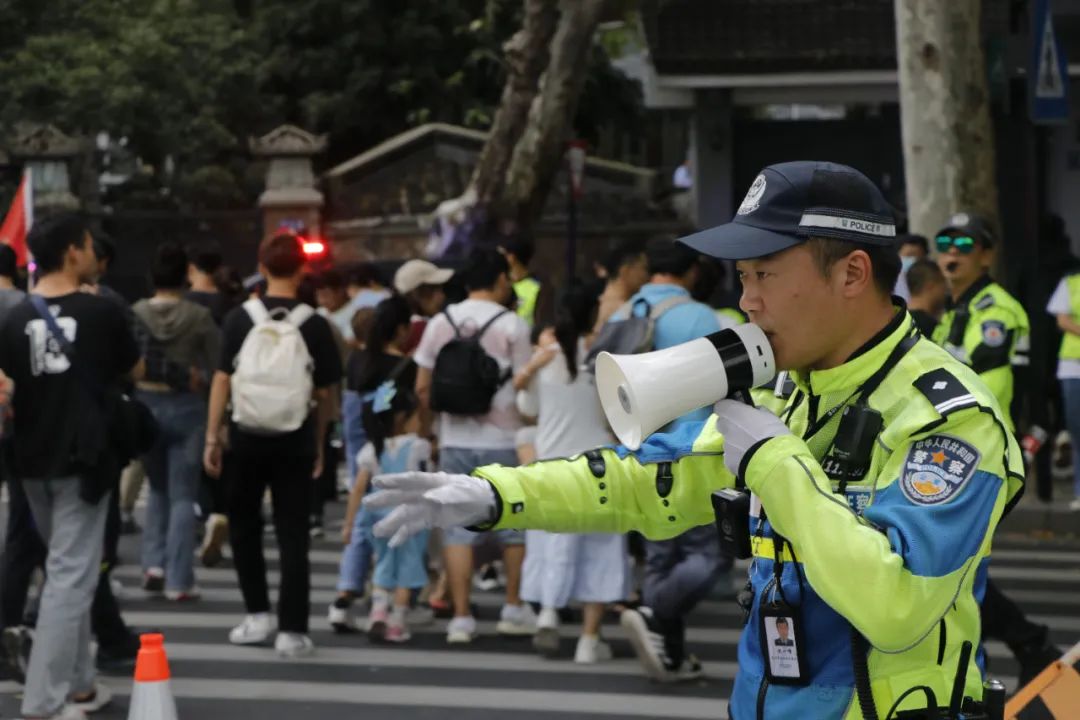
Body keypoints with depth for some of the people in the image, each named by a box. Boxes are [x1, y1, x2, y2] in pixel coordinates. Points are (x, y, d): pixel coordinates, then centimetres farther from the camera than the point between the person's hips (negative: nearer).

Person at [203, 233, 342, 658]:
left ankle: (258, 615, 16)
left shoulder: (240, 319, -3)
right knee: (293, 534, 3)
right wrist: (318, 446, 12)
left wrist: (212, 438, 2)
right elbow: (323, 392, 1)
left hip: (248, 435, 0)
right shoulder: (314, 325, -3)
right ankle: (292, 630, 1)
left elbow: (222, 380, -4)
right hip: (295, 439, 0)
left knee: (244, 525, 17)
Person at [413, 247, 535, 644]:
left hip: (455, 441, 3)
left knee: (458, 527, 4)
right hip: (503, 440, -3)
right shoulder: (512, 325, -6)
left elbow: (422, 387, 6)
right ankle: (514, 608, 17)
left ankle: (461, 617, 1)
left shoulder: (440, 323, 4)